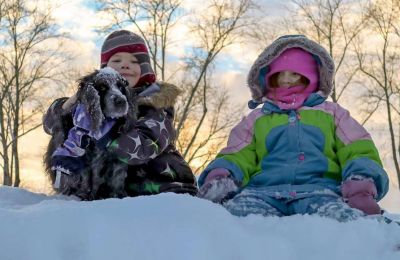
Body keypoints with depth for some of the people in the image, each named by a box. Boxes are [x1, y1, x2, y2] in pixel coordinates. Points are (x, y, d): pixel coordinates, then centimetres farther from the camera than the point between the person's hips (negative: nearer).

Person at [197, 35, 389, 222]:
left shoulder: (330, 112, 27)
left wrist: (361, 182, -8)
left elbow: (358, 151, 16)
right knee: (238, 209, -39)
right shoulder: (256, 118, 30)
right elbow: (238, 157, 20)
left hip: (320, 191, 0)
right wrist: (222, 175, -7)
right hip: (264, 191, 1)